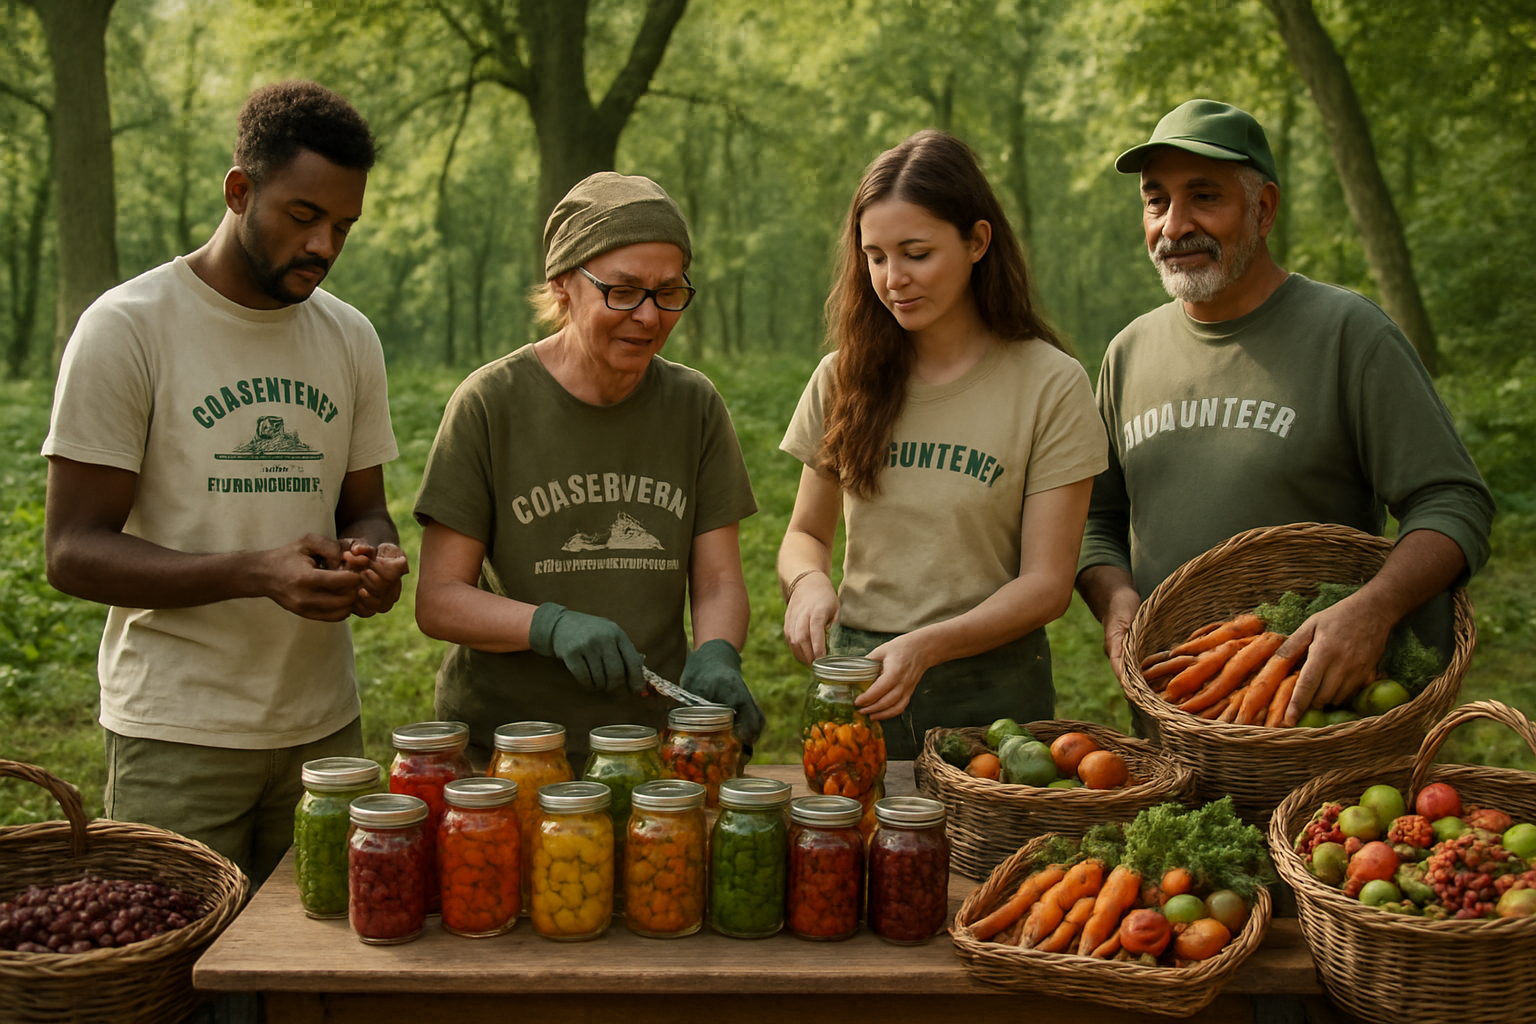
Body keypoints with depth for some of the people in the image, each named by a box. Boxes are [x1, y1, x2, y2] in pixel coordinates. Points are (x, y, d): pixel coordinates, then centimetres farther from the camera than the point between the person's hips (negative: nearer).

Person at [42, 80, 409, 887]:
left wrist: (373, 557, -10)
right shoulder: (127, 328, -7)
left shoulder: (351, 338, 9)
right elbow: (73, 552, -10)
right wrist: (257, 573, -25)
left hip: (324, 725, 5)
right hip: (178, 736, -4)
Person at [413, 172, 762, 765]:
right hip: (503, 734, -2)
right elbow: (438, 600, -5)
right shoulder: (490, 404, -5)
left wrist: (715, 656, -17)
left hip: (653, 734, 2)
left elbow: (718, 580, 5)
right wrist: (552, 625, -22)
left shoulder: (695, 407, 5)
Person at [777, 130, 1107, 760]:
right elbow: (806, 531, 12)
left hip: (991, 689, -2)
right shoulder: (845, 377, 3)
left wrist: (926, 645, -24)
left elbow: (1047, 584, -9)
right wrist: (808, 581, -12)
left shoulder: (1051, 385, -7)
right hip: (858, 682, 3)